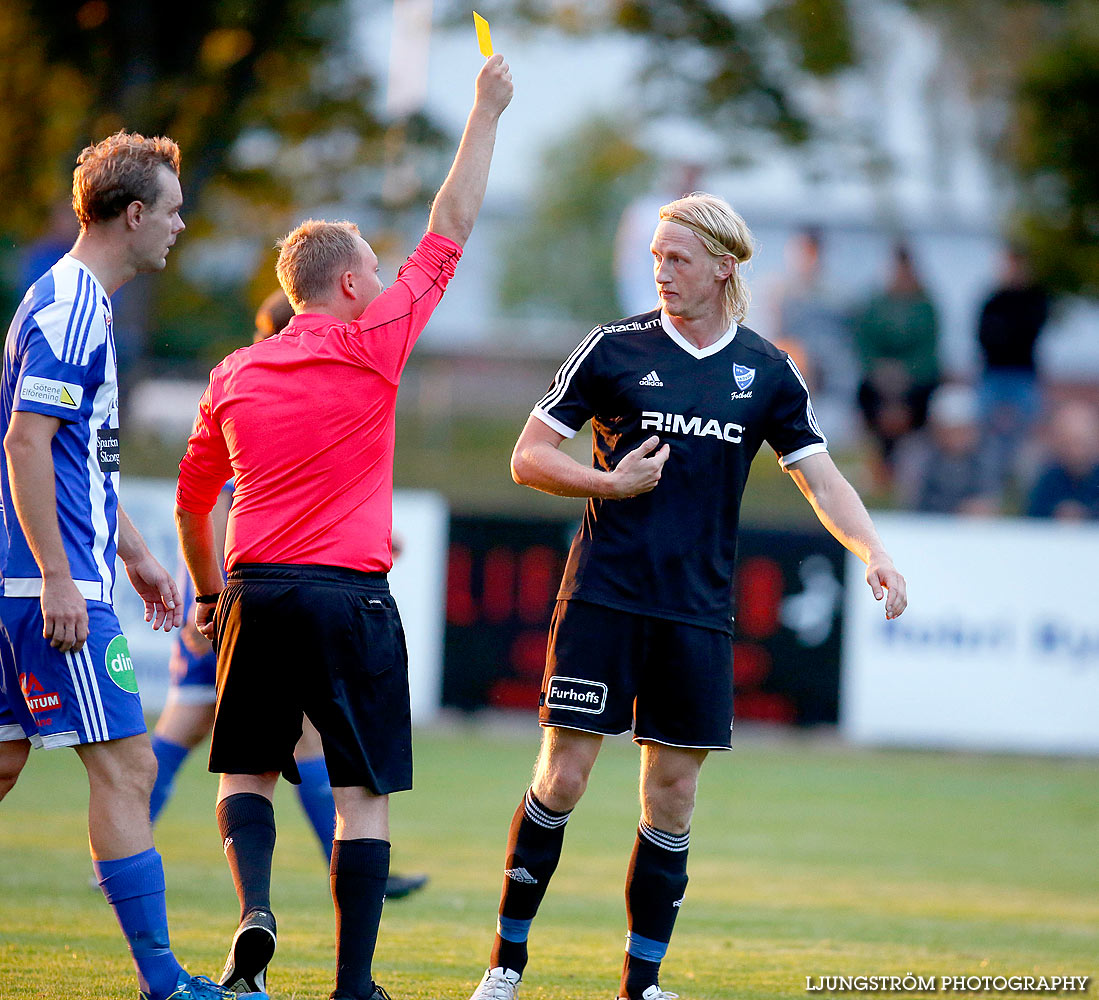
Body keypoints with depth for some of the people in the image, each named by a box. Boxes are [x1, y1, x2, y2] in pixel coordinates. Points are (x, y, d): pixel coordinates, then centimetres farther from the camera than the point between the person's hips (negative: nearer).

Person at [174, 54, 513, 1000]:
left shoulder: (234, 375, 8)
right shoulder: (372, 345, -4)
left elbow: (192, 501, 16)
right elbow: (448, 235, 3)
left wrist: (210, 594, 32)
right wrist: (487, 113, 11)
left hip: (257, 596, 4)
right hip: (351, 597, -4)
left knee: (248, 770, 15)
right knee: (364, 793, 1)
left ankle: (256, 913, -10)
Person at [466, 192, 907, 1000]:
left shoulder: (766, 371, 7)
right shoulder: (615, 349, 0)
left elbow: (821, 478, 8)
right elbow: (529, 457, 2)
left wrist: (874, 553, -8)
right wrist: (610, 483, -13)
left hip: (698, 613, 2)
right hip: (603, 597, -2)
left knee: (673, 798, 3)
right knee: (563, 777, -7)